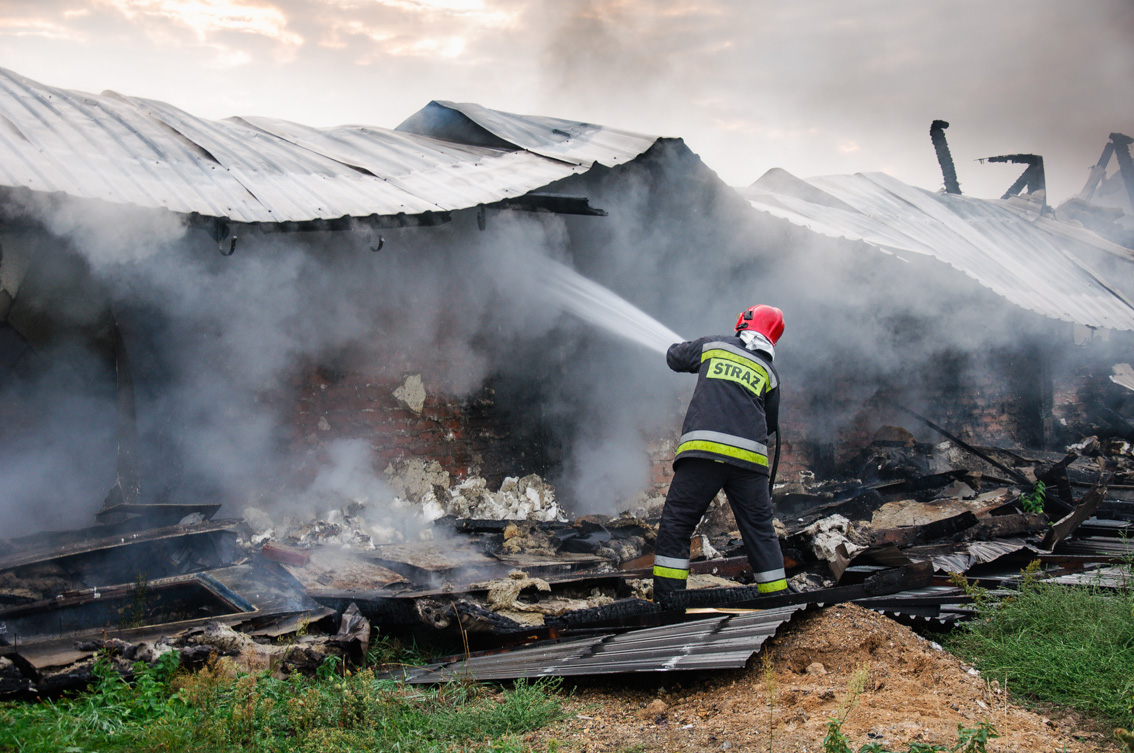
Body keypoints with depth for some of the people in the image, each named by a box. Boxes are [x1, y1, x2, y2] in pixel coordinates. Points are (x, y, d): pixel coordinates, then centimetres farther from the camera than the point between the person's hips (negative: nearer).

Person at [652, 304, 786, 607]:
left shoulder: (712, 345, 14)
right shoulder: (768, 372, 18)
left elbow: (673, 357, 30)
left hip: (703, 449, -2)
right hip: (750, 457, 2)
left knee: (676, 523, 5)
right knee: (760, 531, 12)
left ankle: (666, 599, 1)